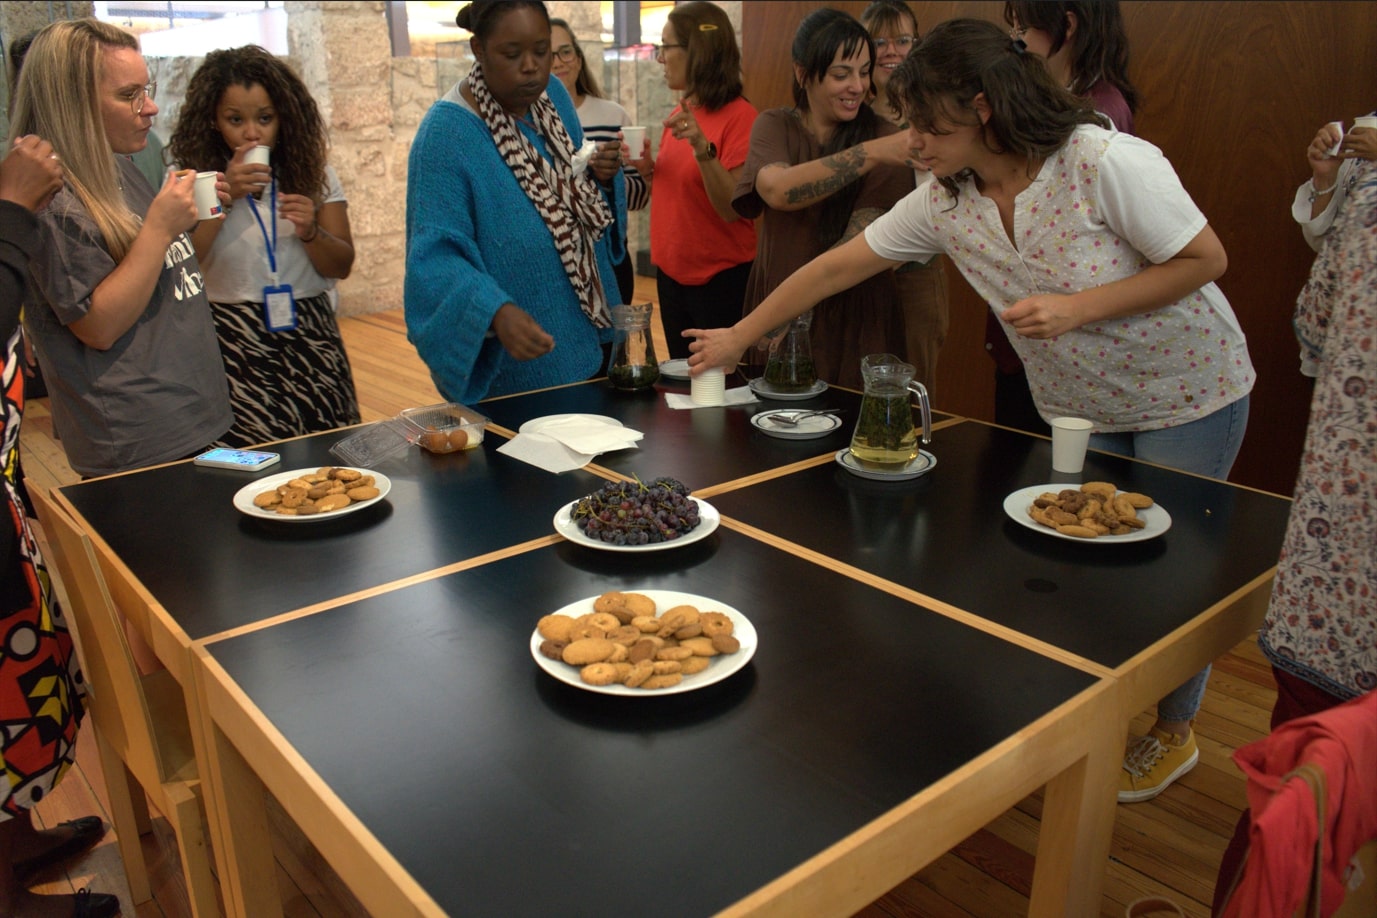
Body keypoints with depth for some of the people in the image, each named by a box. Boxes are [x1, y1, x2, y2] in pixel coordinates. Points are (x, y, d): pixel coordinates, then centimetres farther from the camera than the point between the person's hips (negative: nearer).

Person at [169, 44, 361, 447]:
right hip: (233, 346, -2)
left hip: (309, 339, 2)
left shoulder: (313, 173, 7)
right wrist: (224, 198, -16)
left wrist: (309, 232, -14)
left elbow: (341, 267, 6)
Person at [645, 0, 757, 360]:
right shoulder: (679, 114, 8)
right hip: (672, 273, 8)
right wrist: (647, 168, -1)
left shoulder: (739, 116, -14)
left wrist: (702, 147, -31)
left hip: (722, 279, -7)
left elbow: (733, 209, -20)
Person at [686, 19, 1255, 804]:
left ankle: (1174, 734, 29)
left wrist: (1078, 307, -29)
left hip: (1187, 393, -4)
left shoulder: (1106, 162, -26)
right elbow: (838, 266, -5)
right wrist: (740, 336, -3)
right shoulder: (945, 203, -10)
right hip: (1079, 407, 5)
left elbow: (1206, 259, -19)